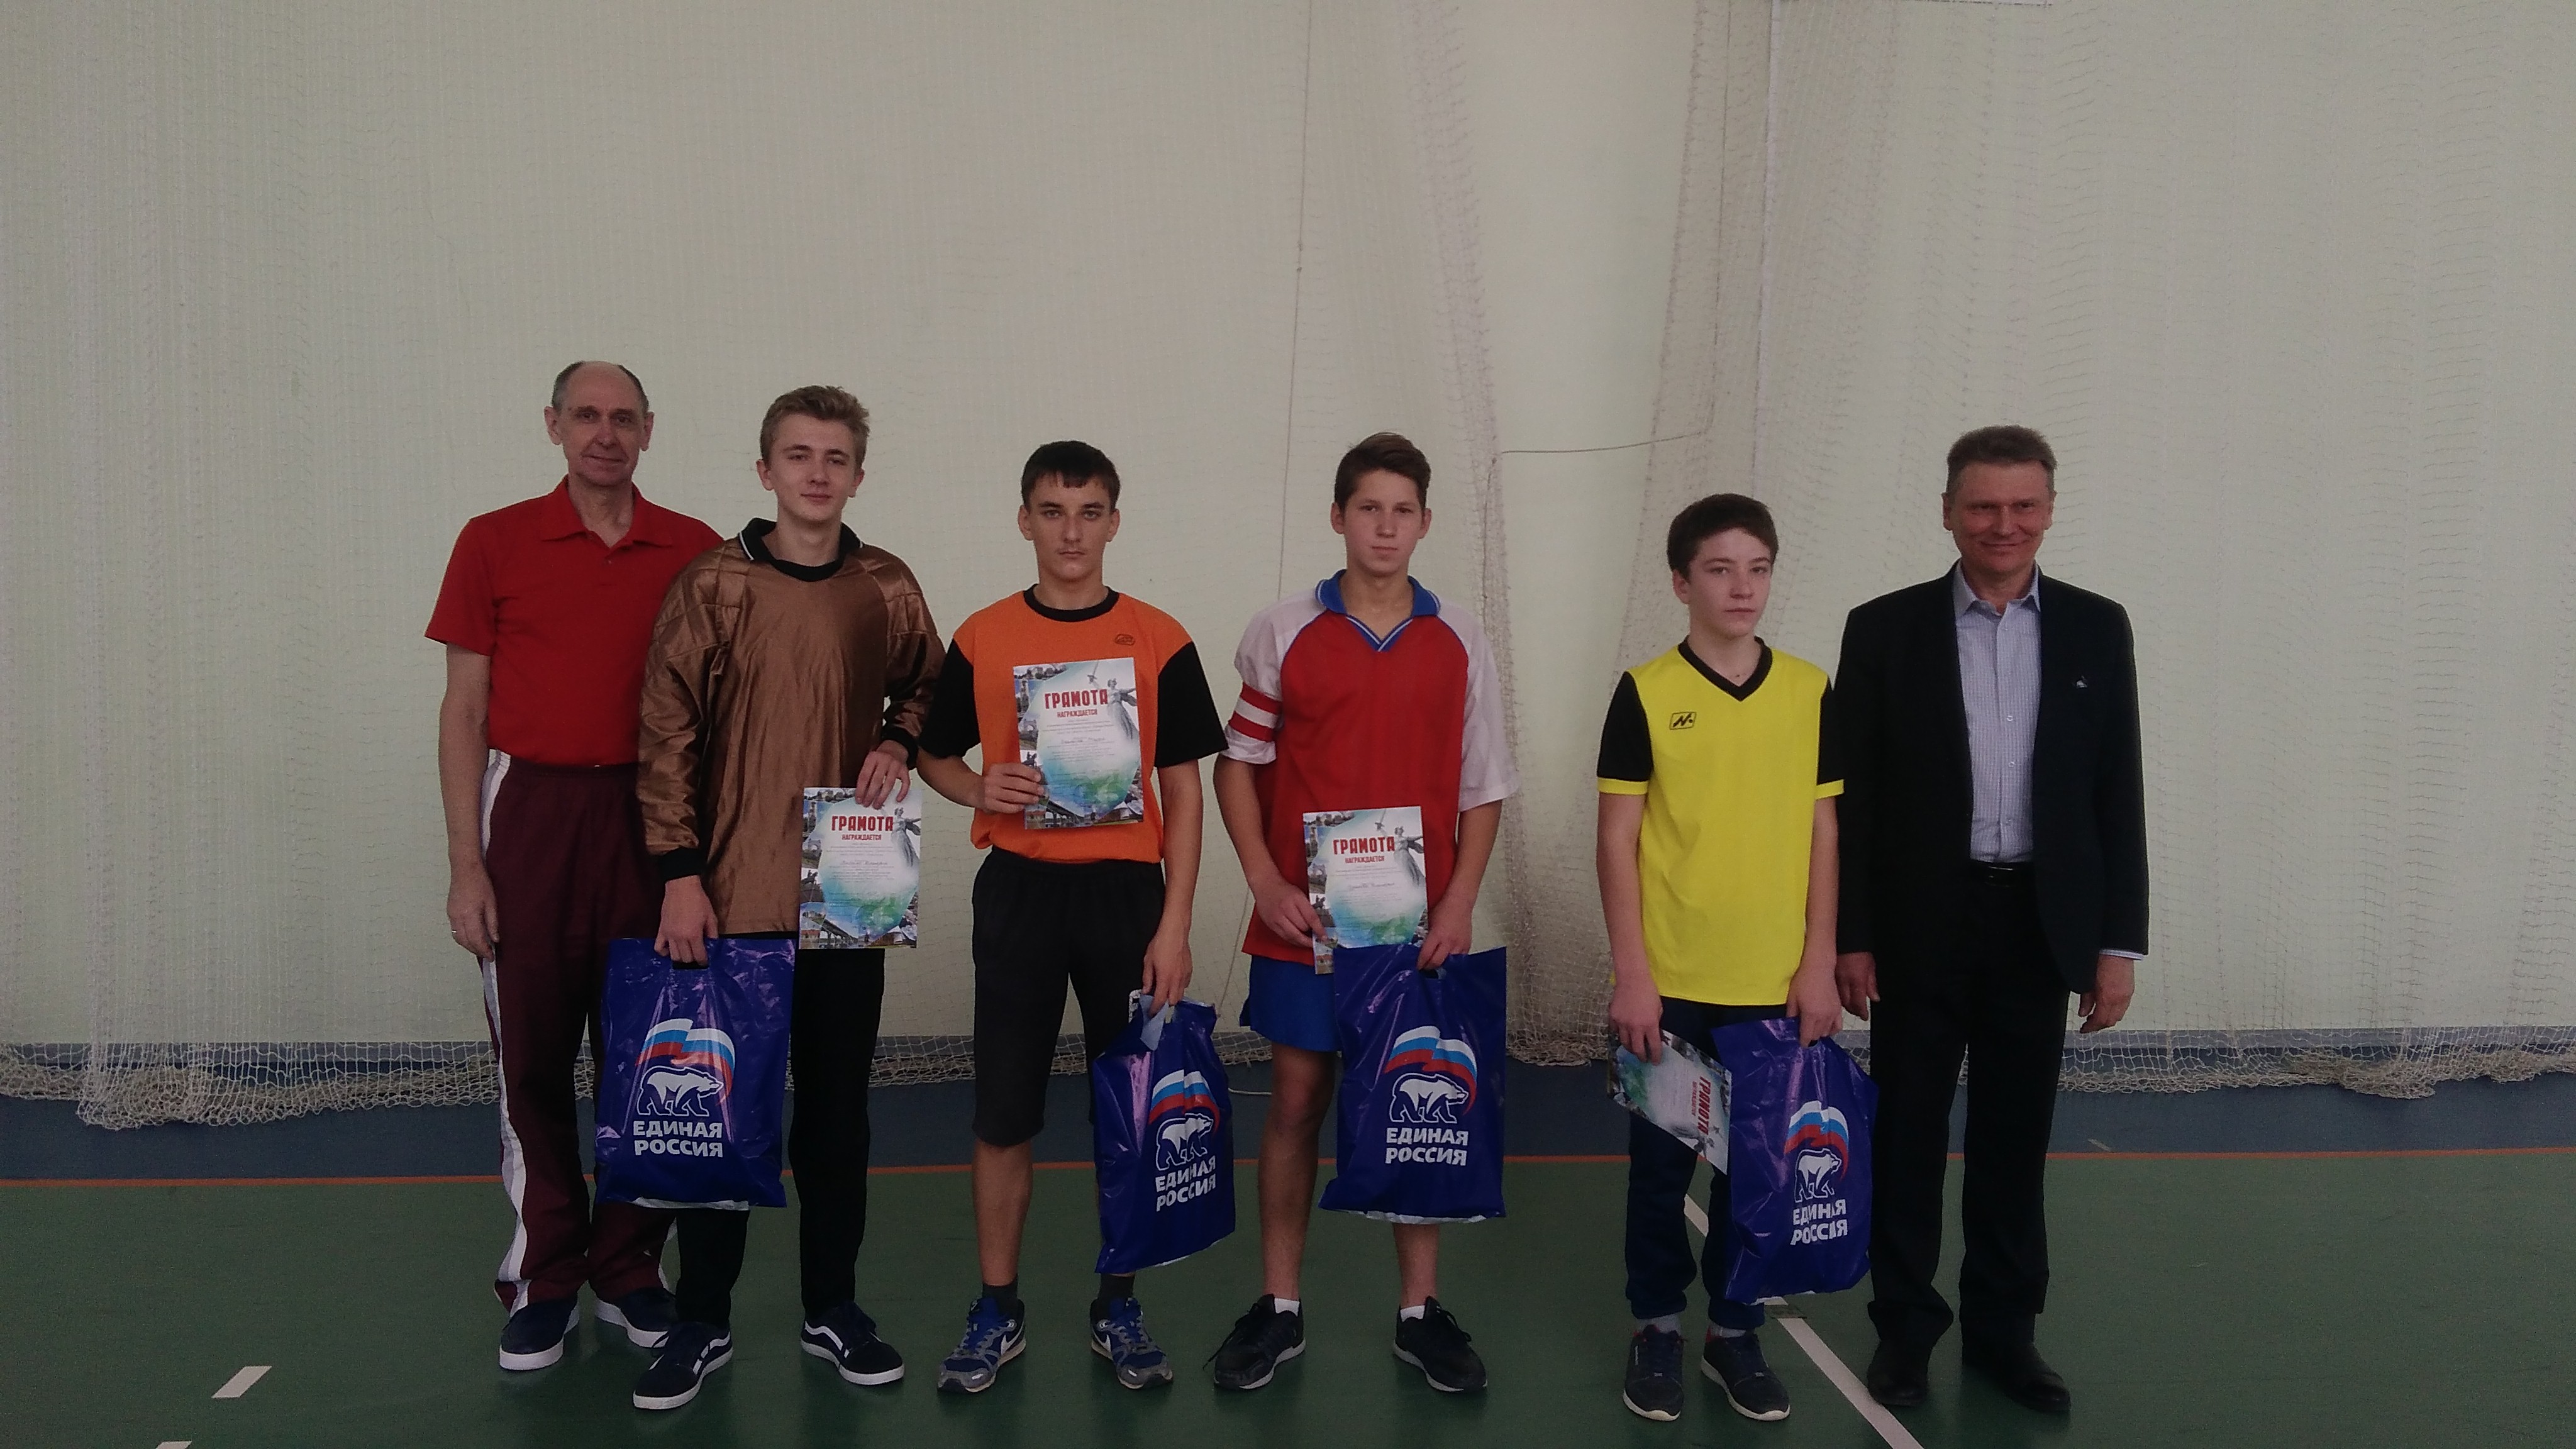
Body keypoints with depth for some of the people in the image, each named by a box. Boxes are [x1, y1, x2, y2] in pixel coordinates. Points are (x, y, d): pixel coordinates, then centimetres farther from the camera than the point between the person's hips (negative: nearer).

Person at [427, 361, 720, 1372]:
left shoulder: (694, 551, 5)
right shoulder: (494, 544, 3)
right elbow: (464, 708, 3)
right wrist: (465, 863, -4)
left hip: (653, 816, 1)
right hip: (532, 809, -1)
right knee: (533, 1056, 4)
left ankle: (630, 1270, 19)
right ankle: (542, 1280, 17)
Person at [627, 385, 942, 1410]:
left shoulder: (887, 588, 4)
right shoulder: (712, 584, -4)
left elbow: (928, 686, 20)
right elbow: (668, 736, -5)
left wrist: (899, 742, -2)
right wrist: (680, 874, -10)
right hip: (733, 895, -2)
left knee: (837, 1104, 11)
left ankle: (832, 1308, 26)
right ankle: (702, 1321, 20)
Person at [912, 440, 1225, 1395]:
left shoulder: (1159, 641, 0)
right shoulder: (981, 640, 2)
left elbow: (1182, 789, 1)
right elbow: (935, 757, 13)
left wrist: (1174, 925, -6)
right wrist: (980, 790, -11)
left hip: (1126, 891, 0)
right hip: (1019, 890, 1)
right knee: (1003, 1111, 5)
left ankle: (1117, 1306, 23)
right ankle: (997, 1310, 20)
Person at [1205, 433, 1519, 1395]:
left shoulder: (1459, 644, 3)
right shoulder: (1282, 633, 0)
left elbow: (1484, 787, 6)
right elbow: (1237, 763, 3)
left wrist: (1460, 900, -5)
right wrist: (1266, 883, -8)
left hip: (1421, 927, 1)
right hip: (1304, 921, -1)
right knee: (1296, 1103, 7)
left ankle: (1420, 1312, 21)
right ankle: (1278, 1309, 20)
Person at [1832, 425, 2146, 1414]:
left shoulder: (2096, 629, 4)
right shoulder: (1885, 629, -2)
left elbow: (2118, 795, 4)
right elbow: (1853, 797, -2)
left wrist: (2119, 943, 1)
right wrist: (1848, 938, -6)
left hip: (2041, 926, 2)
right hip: (1919, 926, -1)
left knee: (2015, 1139, 12)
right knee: (1908, 1134, 8)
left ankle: (2003, 1327, 27)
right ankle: (1904, 1324, 24)